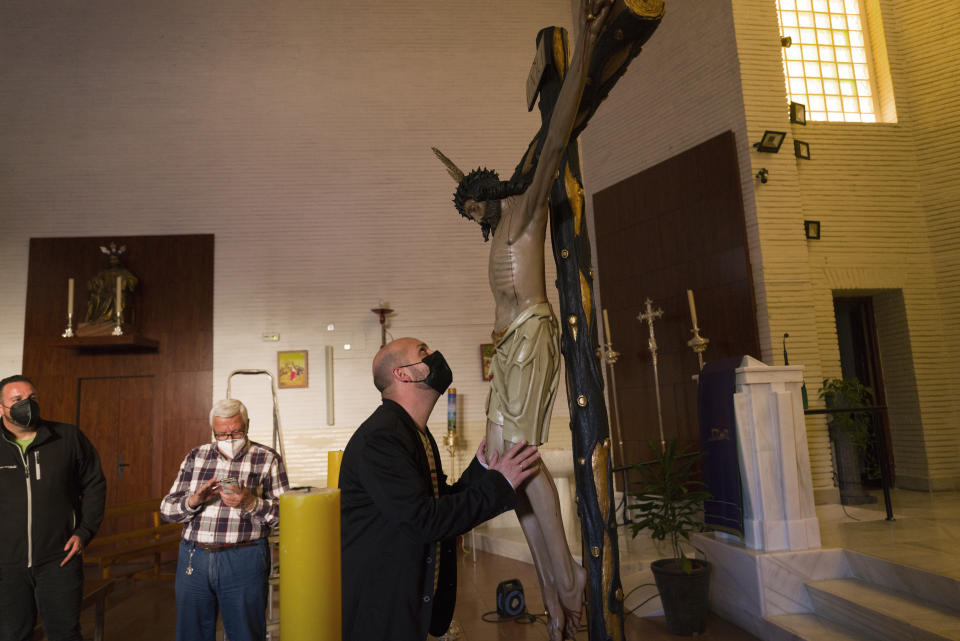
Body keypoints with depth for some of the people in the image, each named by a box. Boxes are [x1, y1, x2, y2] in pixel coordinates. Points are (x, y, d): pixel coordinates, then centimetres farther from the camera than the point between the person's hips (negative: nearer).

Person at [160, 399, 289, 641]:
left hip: (243, 561, -3)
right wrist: (193, 500, -11)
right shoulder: (196, 457, 11)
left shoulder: (268, 459, 1)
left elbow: (286, 513, -3)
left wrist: (250, 503, -20)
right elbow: (166, 509, 10)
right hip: (193, 558, 3)